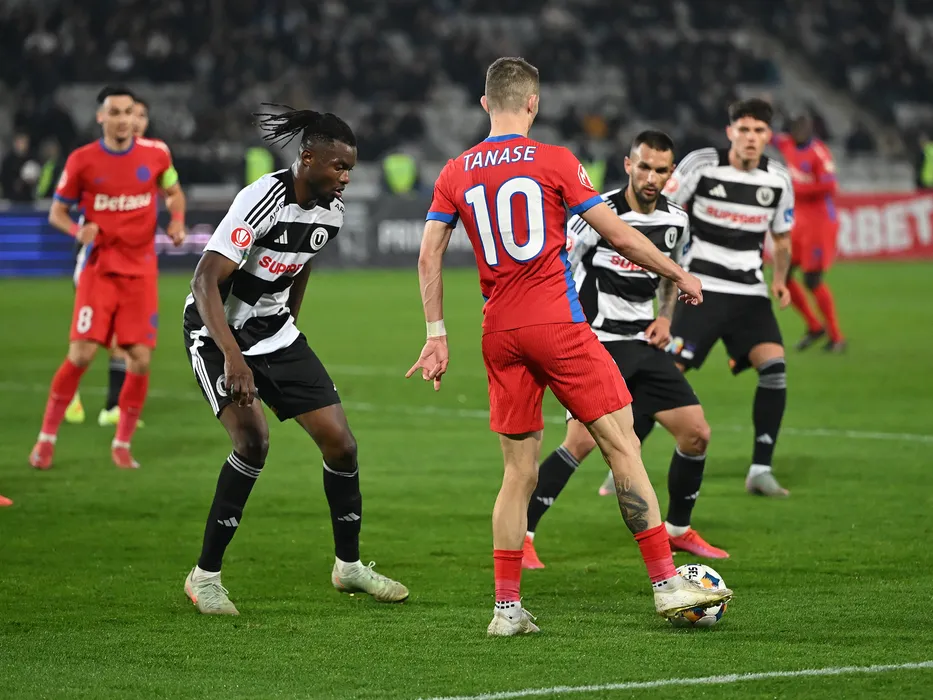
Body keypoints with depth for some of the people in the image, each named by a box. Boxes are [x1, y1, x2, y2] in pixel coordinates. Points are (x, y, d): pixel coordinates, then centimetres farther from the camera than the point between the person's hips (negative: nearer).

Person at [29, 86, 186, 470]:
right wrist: (78, 230, -16)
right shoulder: (82, 161, -4)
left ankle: (122, 444, 12)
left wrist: (177, 220, -2)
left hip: (141, 269, 2)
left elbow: (174, 193, 19)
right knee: (81, 354, -11)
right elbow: (57, 212, 5)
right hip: (99, 267, -2)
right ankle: (47, 437, 5)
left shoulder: (155, 155, 1)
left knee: (140, 359, -5)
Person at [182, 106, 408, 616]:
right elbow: (206, 281, -29)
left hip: (274, 332, 7)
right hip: (217, 333, -7)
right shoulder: (263, 201, -26)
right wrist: (232, 356, -37)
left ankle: (349, 565, 21)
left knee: (340, 441, 1)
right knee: (253, 438, -26)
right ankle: (205, 576, -13)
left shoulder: (330, 212, -1)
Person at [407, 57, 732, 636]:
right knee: (624, 445, -1)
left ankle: (507, 607, 6)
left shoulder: (456, 173, 9)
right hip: (557, 324, -5)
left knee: (519, 470, 10)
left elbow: (429, 255, 7)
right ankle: (667, 583, -4)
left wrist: (437, 335, 12)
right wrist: (679, 274, 11)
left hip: (499, 335, 5)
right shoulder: (554, 161, -2)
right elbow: (620, 237, -1)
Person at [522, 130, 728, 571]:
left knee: (696, 432, 2)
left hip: (642, 345, 7)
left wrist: (664, 318, 7)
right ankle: (519, 535, -13)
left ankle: (678, 530, 22)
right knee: (583, 440, -22)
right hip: (593, 342, -6)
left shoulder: (676, 221, 5)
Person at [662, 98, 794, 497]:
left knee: (774, 364, -15)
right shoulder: (701, 165, -8)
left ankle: (760, 471, -7)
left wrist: (780, 280, 2)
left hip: (749, 292, 4)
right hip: (701, 287, -4)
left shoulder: (778, 180, 4)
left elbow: (781, 239, 18)